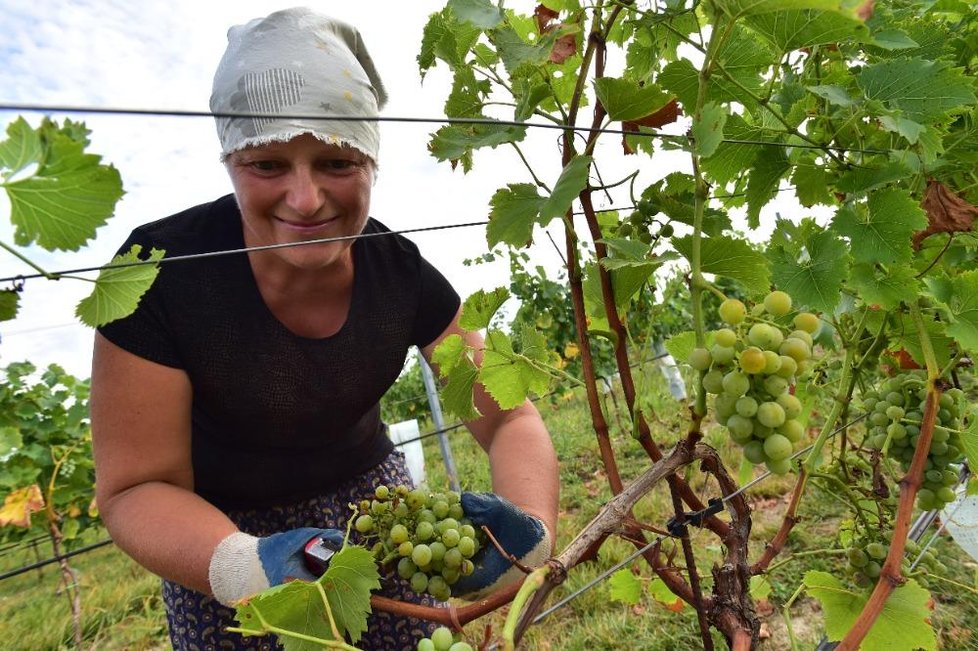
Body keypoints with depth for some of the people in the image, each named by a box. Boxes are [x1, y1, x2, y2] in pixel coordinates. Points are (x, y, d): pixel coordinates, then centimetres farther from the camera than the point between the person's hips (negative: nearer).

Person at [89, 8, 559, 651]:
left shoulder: (402, 272, -18)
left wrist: (531, 527, -35)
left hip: (366, 490, 3)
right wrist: (244, 565, -41)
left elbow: (509, 417, -15)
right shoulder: (162, 272, -26)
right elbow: (137, 488, -21)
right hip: (223, 524, -2)